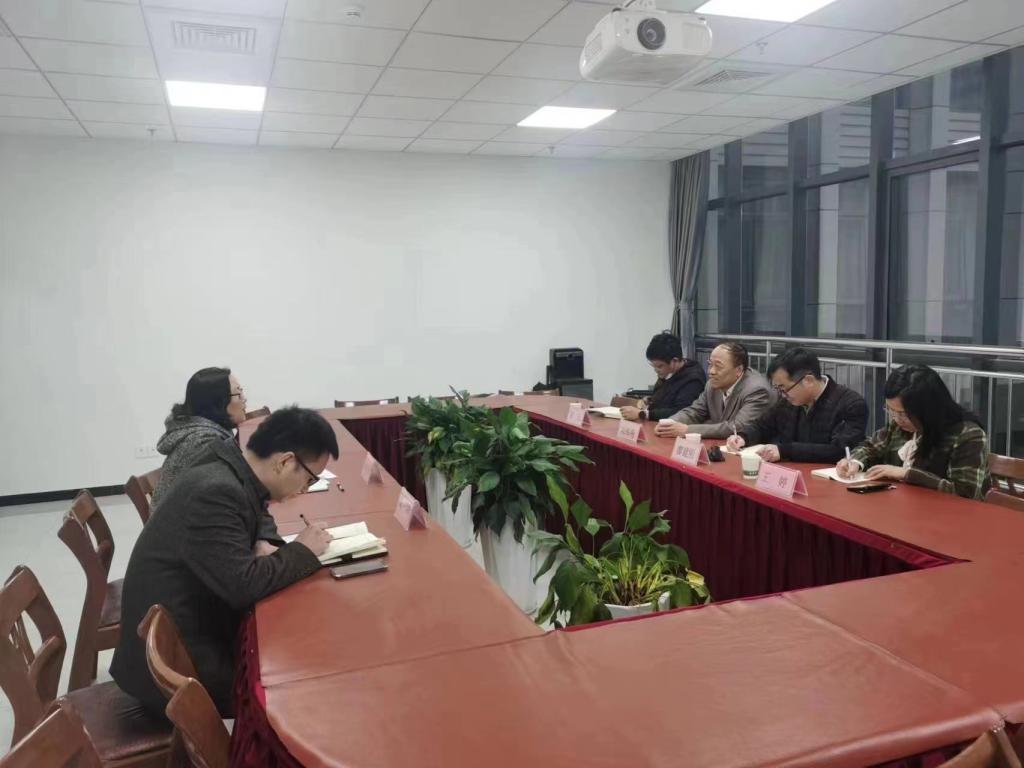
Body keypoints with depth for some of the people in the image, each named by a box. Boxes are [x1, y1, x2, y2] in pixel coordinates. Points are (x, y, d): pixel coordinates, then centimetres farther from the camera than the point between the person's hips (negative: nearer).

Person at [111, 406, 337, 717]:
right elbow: (244, 585, -30)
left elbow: (254, 516, 18)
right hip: (175, 662, -8)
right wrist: (303, 551, -15)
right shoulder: (215, 492, -26)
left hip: (188, 630, 8)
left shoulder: (228, 472, 0)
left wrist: (263, 545, -3)